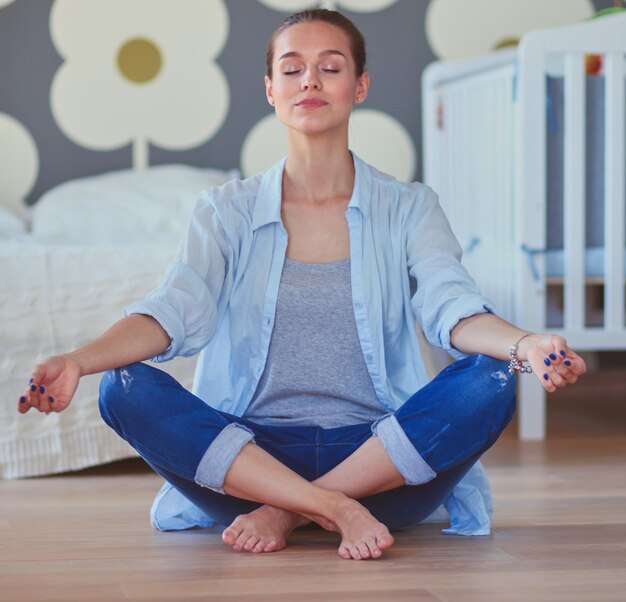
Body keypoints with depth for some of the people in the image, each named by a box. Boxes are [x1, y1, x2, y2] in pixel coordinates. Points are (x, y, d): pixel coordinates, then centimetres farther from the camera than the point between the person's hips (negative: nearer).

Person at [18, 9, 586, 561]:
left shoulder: (408, 208, 8)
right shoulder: (229, 211, 9)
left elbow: (450, 307, -9)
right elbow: (177, 311, -6)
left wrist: (525, 344, -33)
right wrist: (77, 361, -27)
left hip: (376, 455, 0)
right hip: (251, 452, 0)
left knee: (490, 384, -27)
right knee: (126, 389, -24)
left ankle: (283, 513, -20)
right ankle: (337, 509, -28)